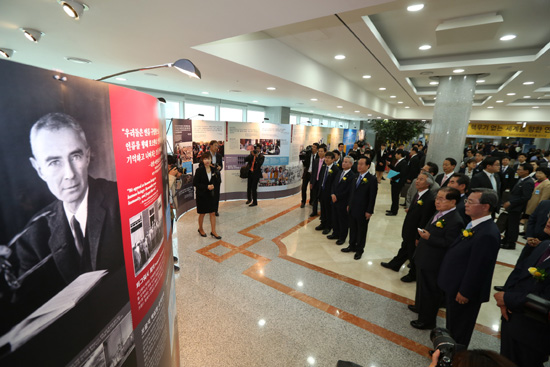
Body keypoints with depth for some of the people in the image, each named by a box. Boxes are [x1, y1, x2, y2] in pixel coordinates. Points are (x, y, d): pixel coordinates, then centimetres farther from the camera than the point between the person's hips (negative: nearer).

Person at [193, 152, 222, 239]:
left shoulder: (213, 170, 1)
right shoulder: (199, 170, -11)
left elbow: (218, 182, 6)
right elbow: (195, 183, -13)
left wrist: (213, 185, -16)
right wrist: (206, 187, -20)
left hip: (211, 194, 4)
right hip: (202, 195, -4)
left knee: (213, 213, 5)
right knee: (202, 213, 10)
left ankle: (213, 231, 15)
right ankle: (200, 229, 33)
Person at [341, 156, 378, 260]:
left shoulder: (372, 179, -15)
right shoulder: (356, 176, 5)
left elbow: (372, 197, -14)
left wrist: (369, 211, -14)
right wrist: (349, 204, 13)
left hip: (362, 211, -6)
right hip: (353, 209, 6)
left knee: (361, 231, 10)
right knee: (352, 229, 19)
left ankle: (359, 250, 27)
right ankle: (352, 246, 37)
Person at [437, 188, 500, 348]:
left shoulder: (487, 234, -29)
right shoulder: (475, 225, 1)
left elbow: (477, 267, -25)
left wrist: (465, 292, -16)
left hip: (464, 291, -9)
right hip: (455, 286, 9)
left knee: (459, 329, 15)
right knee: (452, 324, 28)